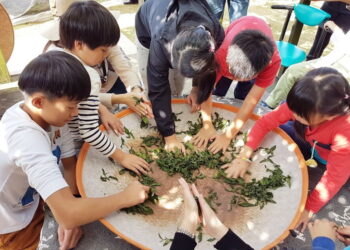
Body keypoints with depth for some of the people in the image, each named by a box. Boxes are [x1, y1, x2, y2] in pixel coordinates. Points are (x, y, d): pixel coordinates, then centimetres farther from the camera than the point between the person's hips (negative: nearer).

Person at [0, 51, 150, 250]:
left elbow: (70, 164, -6)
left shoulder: (43, 113, -12)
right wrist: (125, 197, -30)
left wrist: (69, 216, -20)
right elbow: (67, 214, -43)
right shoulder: (26, 138, -37)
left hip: (28, 204, 6)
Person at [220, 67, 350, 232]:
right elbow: (265, 122, -28)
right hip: (310, 143, 2)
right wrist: (244, 157, -34)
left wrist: (309, 209, -27)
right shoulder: (302, 107, -32)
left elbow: (335, 176, -34)